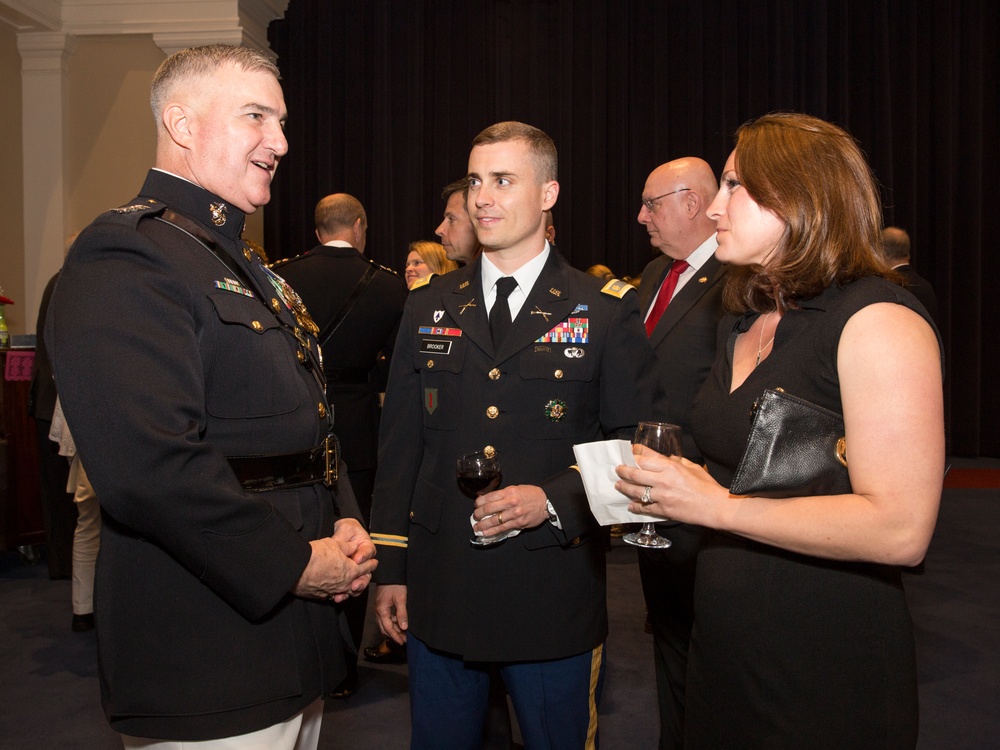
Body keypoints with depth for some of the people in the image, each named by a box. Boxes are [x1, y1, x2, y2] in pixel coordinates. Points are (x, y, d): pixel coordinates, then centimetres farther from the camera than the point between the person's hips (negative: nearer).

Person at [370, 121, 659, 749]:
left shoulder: (607, 311, -3)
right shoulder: (429, 308, 7)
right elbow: (400, 444, 7)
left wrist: (553, 500, -18)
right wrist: (390, 568, 4)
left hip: (554, 596, -2)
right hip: (438, 592, 3)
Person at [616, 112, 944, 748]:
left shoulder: (879, 320, -16)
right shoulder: (741, 325, 10)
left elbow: (901, 529, -23)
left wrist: (716, 505, -22)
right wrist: (675, 485, 0)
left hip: (829, 668, -7)